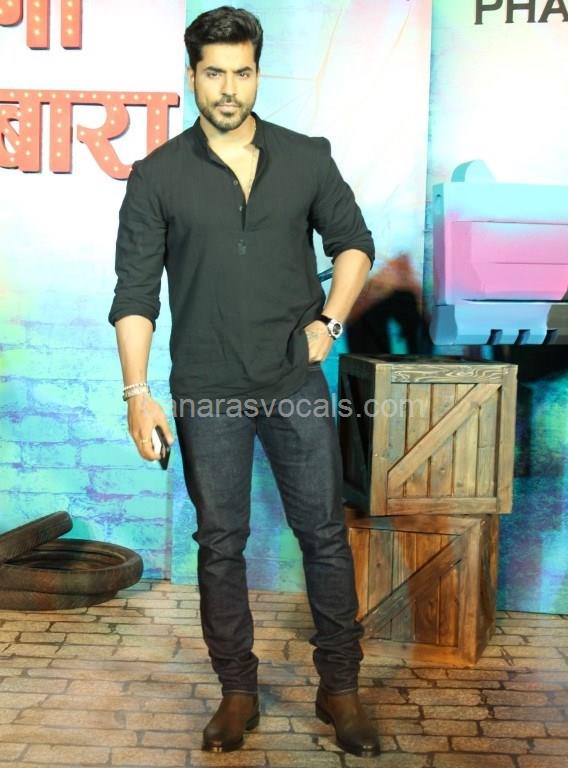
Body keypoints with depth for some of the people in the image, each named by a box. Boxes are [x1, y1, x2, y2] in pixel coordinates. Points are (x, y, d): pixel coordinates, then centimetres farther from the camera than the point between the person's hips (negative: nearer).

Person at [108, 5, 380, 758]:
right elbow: (135, 293, -4)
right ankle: (238, 691, 25)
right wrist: (137, 393, -11)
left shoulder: (307, 158, 2)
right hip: (207, 392, -1)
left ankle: (340, 688, 22)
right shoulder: (157, 176, -2)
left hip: (297, 382, 1)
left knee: (325, 533, 6)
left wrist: (330, 321, 0)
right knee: (220, 543, 9)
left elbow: (354, 242, 13)